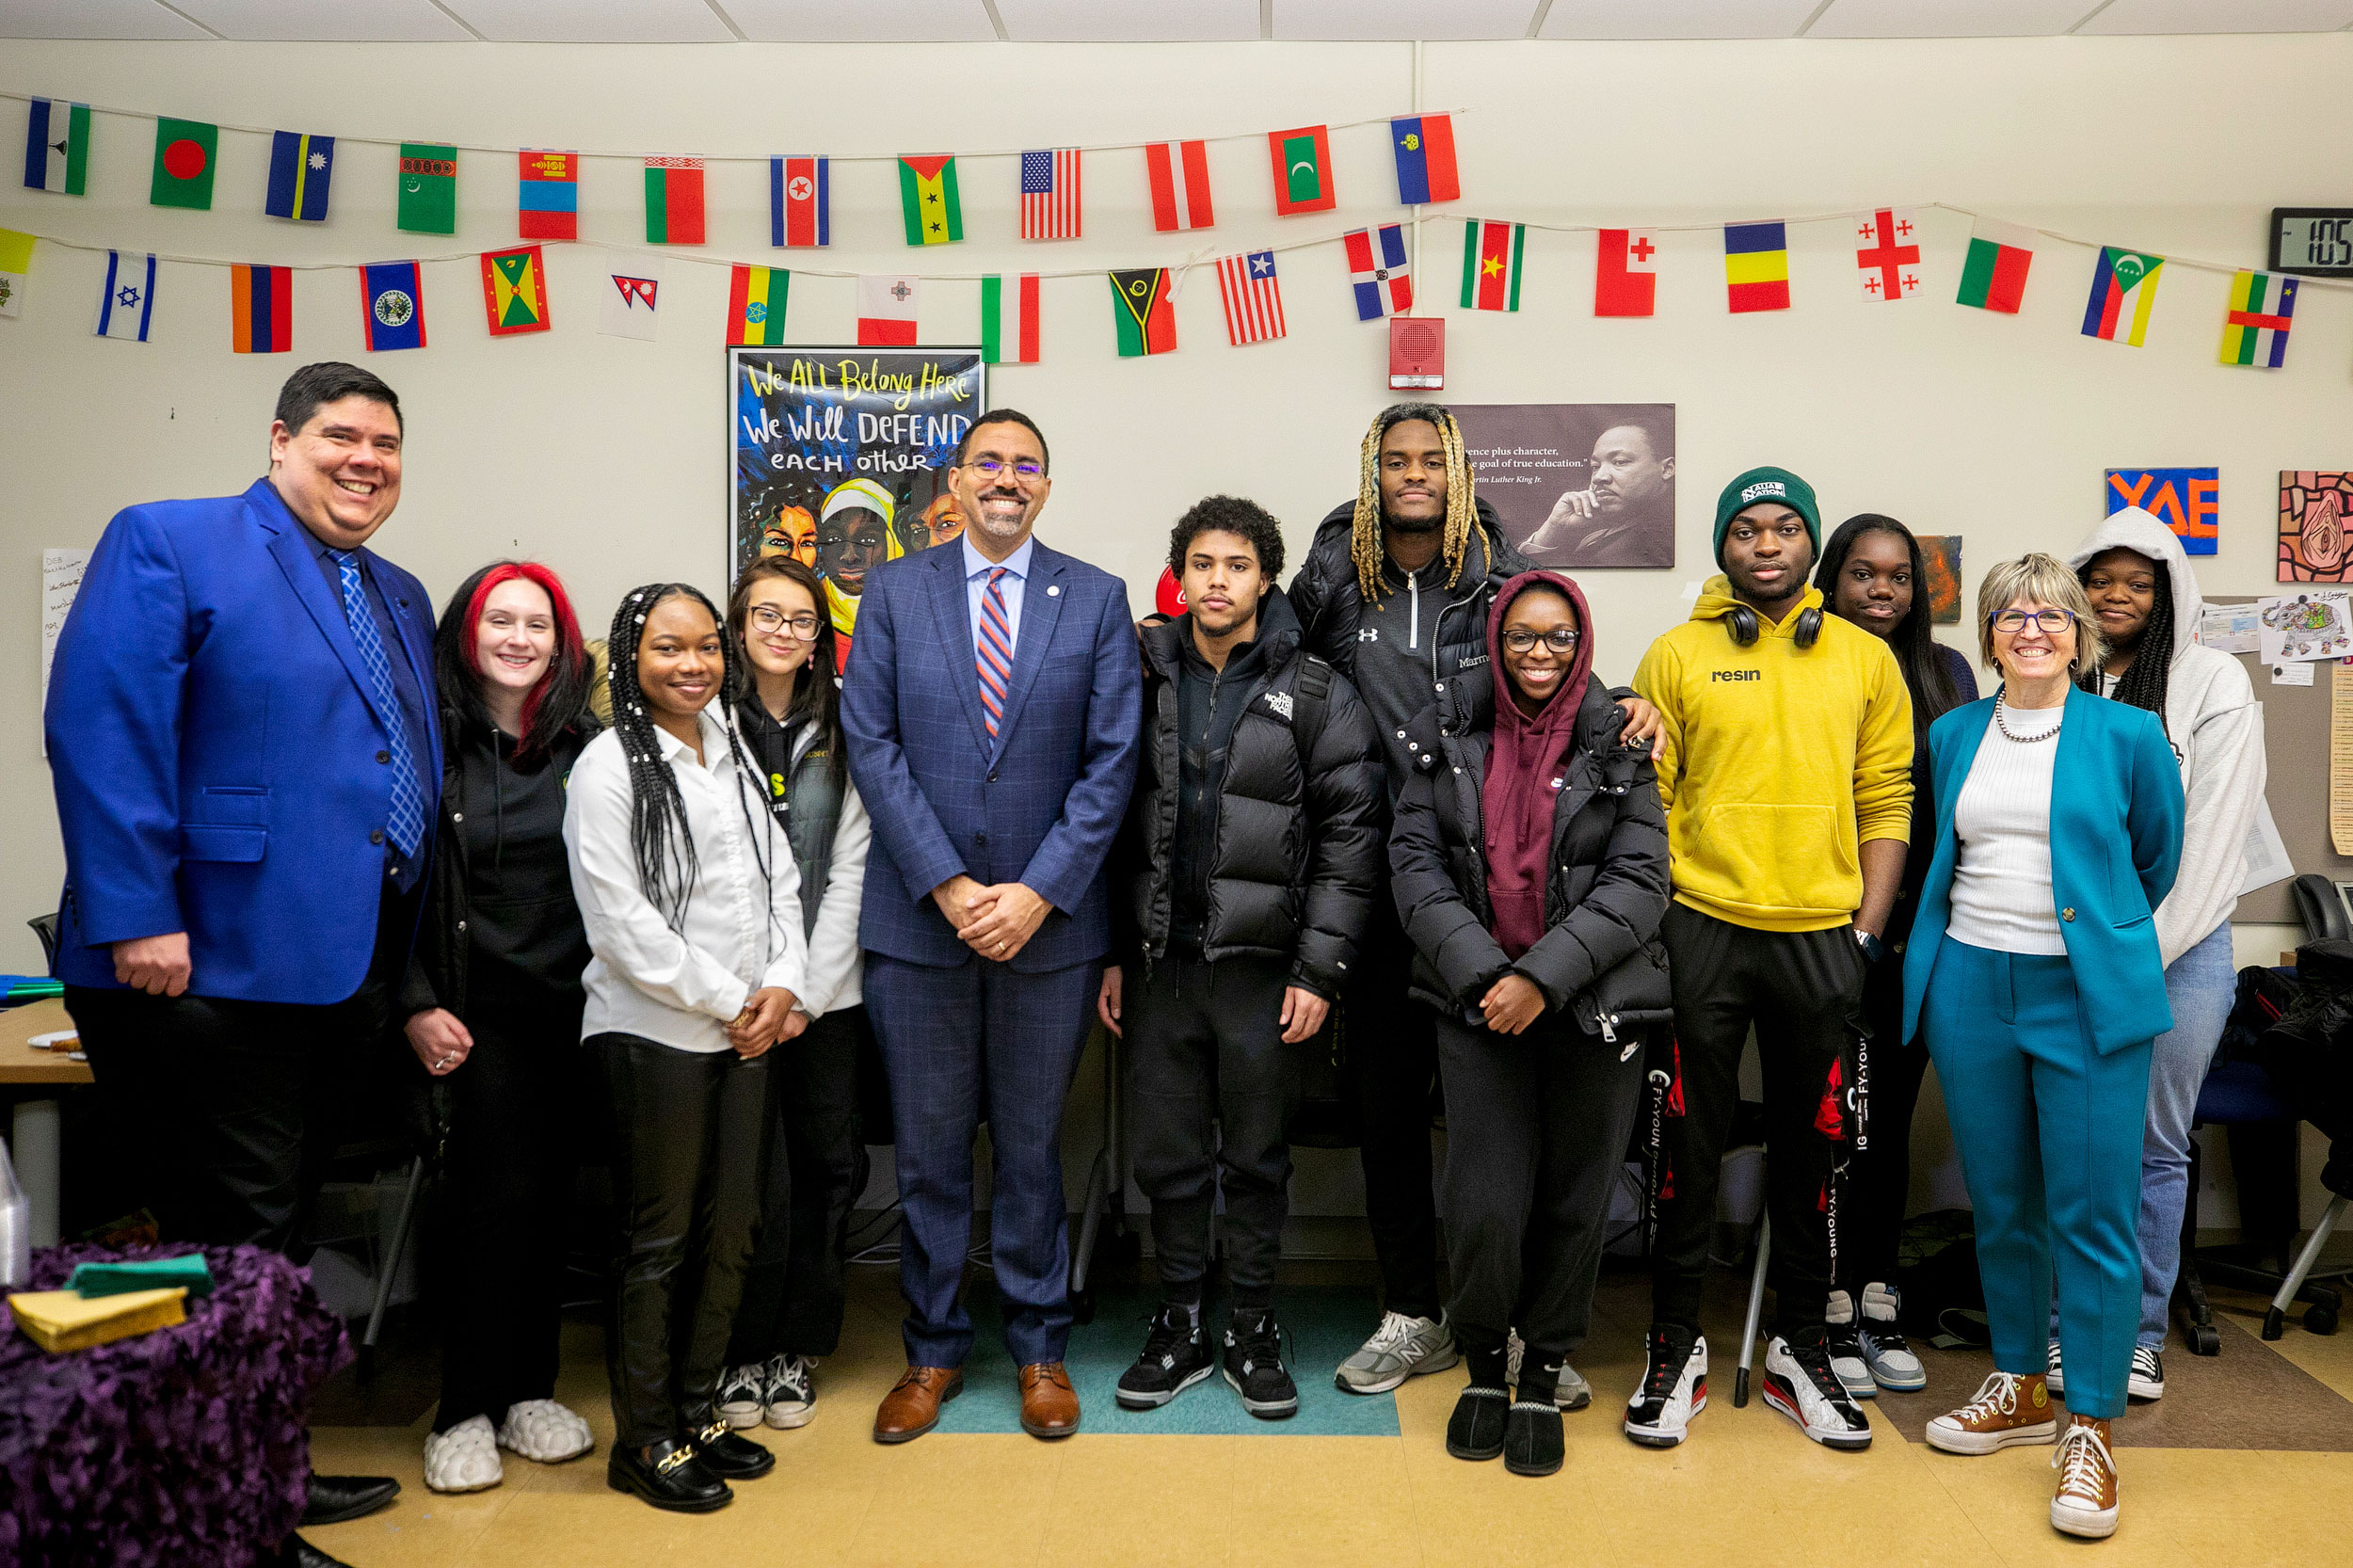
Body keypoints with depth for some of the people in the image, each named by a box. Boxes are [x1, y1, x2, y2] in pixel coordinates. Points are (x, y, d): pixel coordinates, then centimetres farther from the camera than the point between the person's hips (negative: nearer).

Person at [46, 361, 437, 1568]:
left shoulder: (400, 600, 18)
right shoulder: (167, 546, -5)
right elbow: (103, 730, -15)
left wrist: (411, 978, 14)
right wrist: (140, 916, -22)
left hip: (341, 970, 8)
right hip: (206, 969, -8)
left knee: (275, 1239, 17)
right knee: (237, 1248, -1)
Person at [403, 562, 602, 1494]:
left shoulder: (582, 744, 8)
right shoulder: (431, 743, -2)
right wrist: (415, 1005, -9)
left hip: (573, 1009, 3)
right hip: (478, 1013, -3)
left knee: (550, 1198, 8)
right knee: (499, 1198, -7)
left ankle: (527, 1392, 21)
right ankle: (467, 1412, 7)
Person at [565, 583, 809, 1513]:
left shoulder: (733, 754, 11)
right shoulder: (610, 766, -9)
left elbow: (780, 879, 11)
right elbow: (620, 921, -15)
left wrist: (781, 986, -3)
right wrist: (726, 999, -11)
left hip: (745, 1030, 6)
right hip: (653, 1034, -6)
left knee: (729, 1232, 12)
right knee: (656, 1243, 4)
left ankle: (698, 1413, 28)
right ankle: (645, 1442, 18)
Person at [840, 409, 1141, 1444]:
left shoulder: (1095, 600, 4)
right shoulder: (894, 593, 4)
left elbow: (1112, 759, -2)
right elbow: (872, 745, -2)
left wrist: (1037, 892, -11)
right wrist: (948, 886, -11)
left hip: (1048, 921, 0)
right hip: (917, 922, 0)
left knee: (1033, 1146, 11)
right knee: (927, 1152, 10)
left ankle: (1038, 1349, 27)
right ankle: (933, 1350, 26)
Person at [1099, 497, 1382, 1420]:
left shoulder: (1316, 693, -2)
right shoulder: (1146, 679, 7)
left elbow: (1349, 838, -5)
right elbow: (1116, 822, 9)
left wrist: (1318, 970, -10)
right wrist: (1113, 953, 5)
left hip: (1261, 963, -2)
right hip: (1159, 961, 3)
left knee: (1258, 1160, 8)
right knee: (1168, 1156, 10)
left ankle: (1253, 1333, 24)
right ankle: (1179, 1328, 25)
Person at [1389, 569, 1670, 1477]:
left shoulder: (1619, 745, 0)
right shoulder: (1453, 732, 4)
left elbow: (1639, 882, -5)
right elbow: (1415, 859, 1)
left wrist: (1544, 976, -14)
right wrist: (1480, 968, -11)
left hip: (1594, 1009, 0)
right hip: (1477, 1005, 0)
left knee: (1572, 1203, 7)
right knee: (1484, 1208, -5)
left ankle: (1544, 1379, 28)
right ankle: (1484, 1365, 22)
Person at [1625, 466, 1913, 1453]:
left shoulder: (1865, 660, 8)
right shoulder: (1677, 655, 3)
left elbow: (1885, 802, 7)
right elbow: (1647, 797, 1)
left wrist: (1868, 929, 0)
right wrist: (1652, 920, -5)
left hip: (1822, 936, 2)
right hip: (1701, 928, -1)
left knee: (1810, 1148, 10)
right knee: (1689, 1144, 5)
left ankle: (1801, 1351, 25)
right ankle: (1675, 1346, 18)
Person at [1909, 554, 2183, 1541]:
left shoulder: (2128, 735, 0)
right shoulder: (1952, 736, 9)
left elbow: (2156, 862, 11)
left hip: (2088, 996, -3)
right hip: (1970, 988, 4)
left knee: (2092, 1215, -3)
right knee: (2000, 1204, 12)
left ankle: (2089, 1431, 8)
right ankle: (2019, 1387, 27)